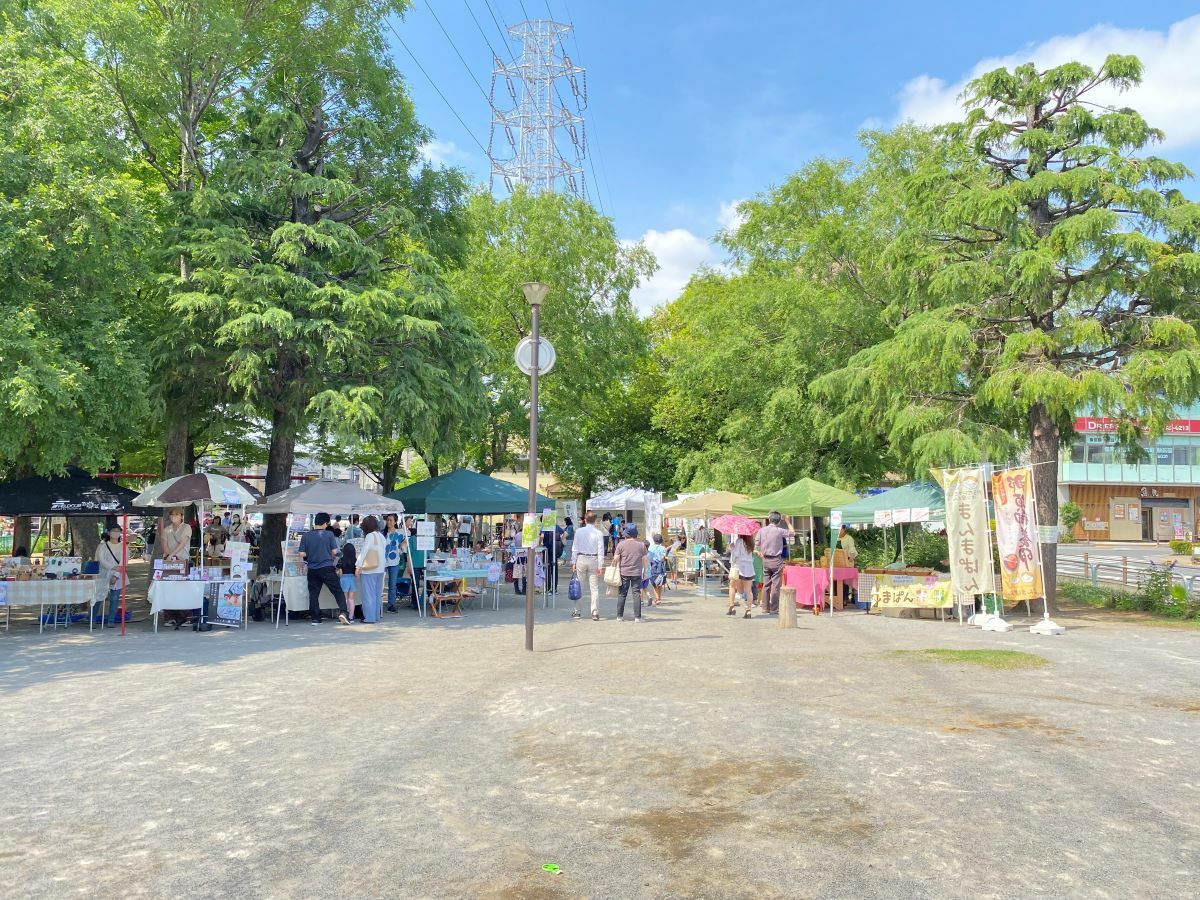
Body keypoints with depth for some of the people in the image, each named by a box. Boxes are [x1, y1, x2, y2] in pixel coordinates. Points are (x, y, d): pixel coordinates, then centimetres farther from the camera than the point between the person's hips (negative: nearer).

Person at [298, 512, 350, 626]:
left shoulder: (306, 535, -1)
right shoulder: (329, 534, -5)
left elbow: (302, 554, -3)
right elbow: (334, 551, -5)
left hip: (312, 570, 2)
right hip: (327, 568, -2)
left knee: (313, 594, 9)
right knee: (338, 591, 4)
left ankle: (315, 618, 11)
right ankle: (342, 612, -10)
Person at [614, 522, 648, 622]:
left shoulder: (621, 544, -1)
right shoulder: (641, 545, 2)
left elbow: (616, 558, -3)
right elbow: (645, 559, 3)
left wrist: (617, 569, 10)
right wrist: (645, 572, 11)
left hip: (624, 573, 0)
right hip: (637, 573, 0)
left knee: (622, 594, 7)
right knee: (637, 594, 3)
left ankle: (620, 616, 10)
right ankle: (637, 617, 1)